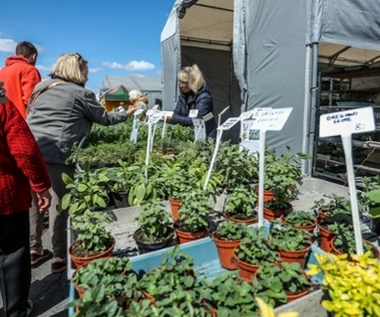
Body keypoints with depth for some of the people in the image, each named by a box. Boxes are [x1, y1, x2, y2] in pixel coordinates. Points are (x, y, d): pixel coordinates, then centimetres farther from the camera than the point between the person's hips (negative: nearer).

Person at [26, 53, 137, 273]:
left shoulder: (41, 87, 20)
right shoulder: (81, 93, 3)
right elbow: (105, 119, 12)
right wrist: (127, 114, 27)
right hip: (56, 154, -6)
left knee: (33, 201, 17)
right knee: (60, 203, 5)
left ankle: (34, 250, 30)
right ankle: (60, 257, 15)